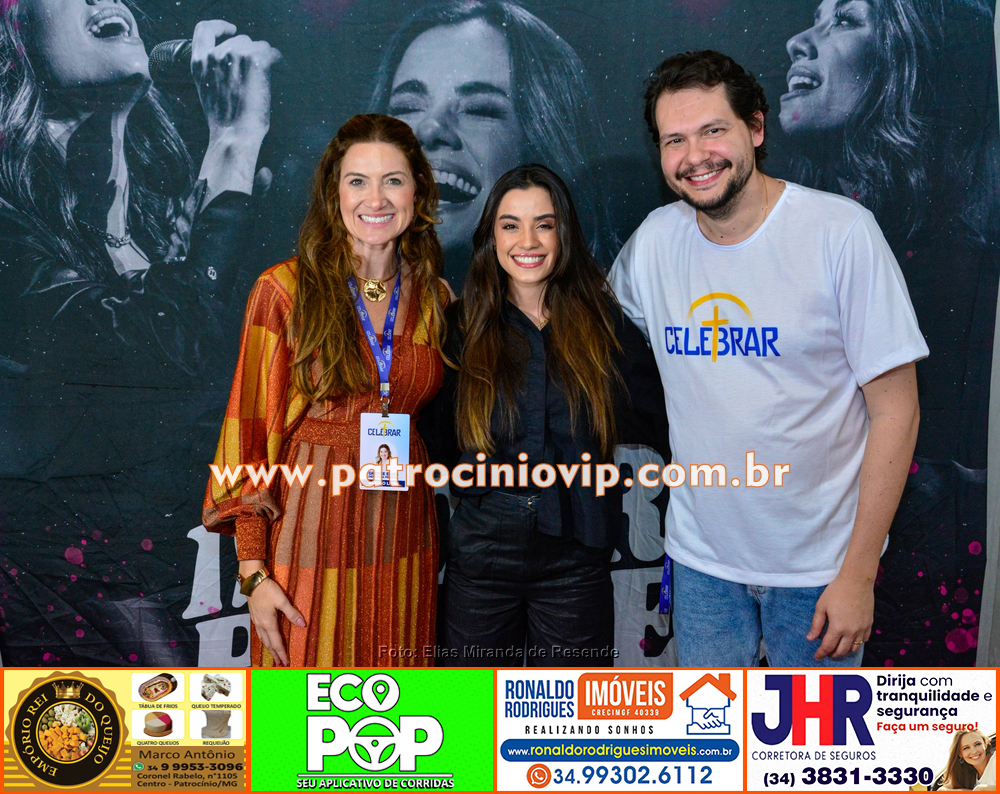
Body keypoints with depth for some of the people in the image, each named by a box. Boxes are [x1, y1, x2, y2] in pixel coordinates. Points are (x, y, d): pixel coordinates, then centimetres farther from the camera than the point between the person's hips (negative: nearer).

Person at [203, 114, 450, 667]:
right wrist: (253, 571, -9)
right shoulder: (286, 290, -5)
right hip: (312, 536, -3)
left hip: (403, 543, 3)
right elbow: (250, 427, -5)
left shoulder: (433, 299, 6)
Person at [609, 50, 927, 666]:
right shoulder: (653, 240, -2)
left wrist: (859, 573, -14)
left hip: (818, 566, -3)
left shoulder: (841, 232, -13)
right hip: (702, 557, 3)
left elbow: (896, 410, -12)